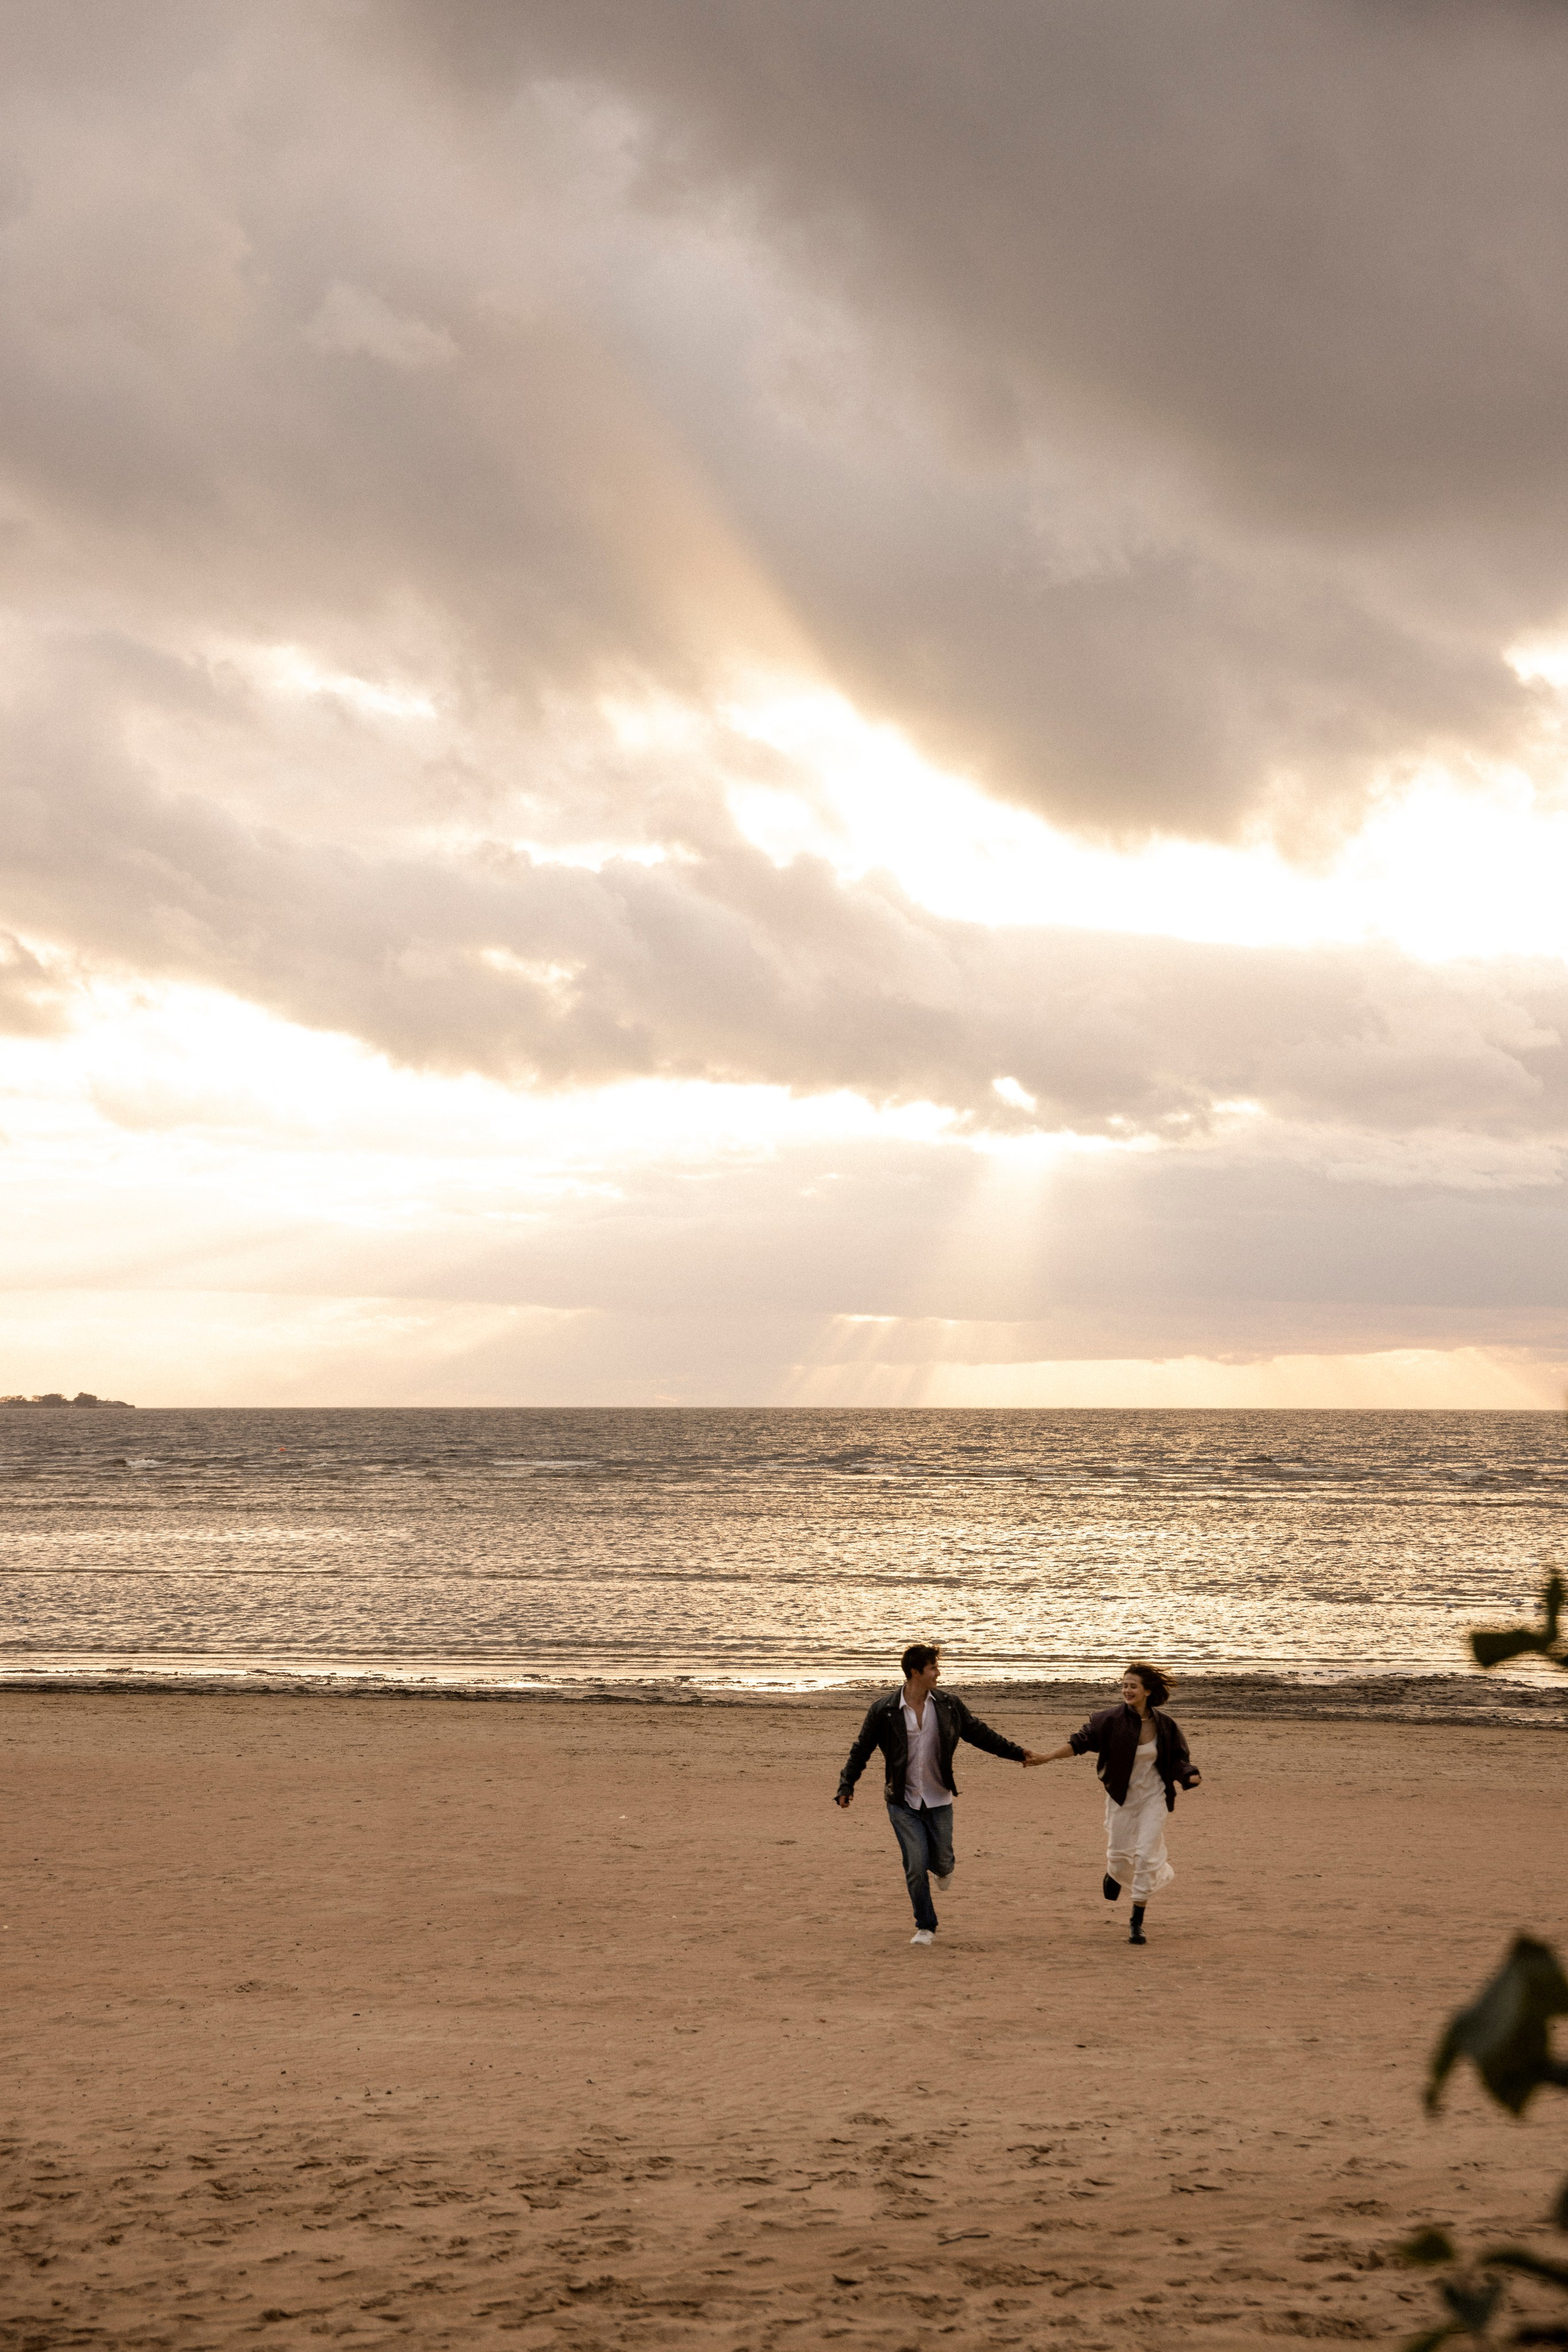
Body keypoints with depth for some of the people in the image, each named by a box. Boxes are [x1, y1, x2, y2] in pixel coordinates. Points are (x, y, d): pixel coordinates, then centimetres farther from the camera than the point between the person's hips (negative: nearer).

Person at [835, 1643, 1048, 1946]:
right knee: (916, 1866, -7)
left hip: (938, 1801, 2)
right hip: (903, 1804, -2)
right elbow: (861, 1751, -1)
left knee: (941, 1862, 5)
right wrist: (847, 1786, -9)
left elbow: (980, 1734, 8)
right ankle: (925, 1927, 11)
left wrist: (1018, 1753, 5)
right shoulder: (884, 1711, -9)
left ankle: (942, 1869, 44)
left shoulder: (948, 1705, -1)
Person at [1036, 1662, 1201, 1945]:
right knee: (1120, 1853, 8)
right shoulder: (1111, 1720, -14)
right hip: (1121, 1796, 0)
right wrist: (1048, 1757, -27)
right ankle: (1114, 1873, 50)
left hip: (1153, 1797, 0)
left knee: (1146, 1855, -9)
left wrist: (1191, 1777, -18)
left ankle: (1137, 1923, 1)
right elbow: (1081, 1741, -15)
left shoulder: (1165, 1727, -8)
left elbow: (1177, 1761, 2)